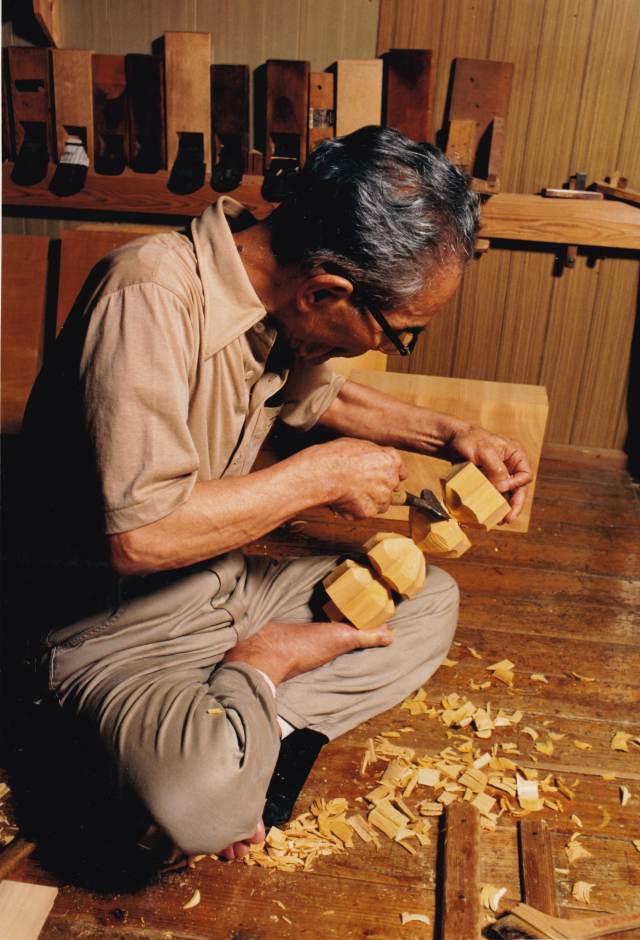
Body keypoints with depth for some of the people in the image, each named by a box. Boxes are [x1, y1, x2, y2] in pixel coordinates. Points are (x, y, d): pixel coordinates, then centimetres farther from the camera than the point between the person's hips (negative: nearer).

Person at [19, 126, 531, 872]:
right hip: (118, 626, -7)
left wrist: (448, 434, 8)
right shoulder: (150, 297, -27)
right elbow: (138, 535, -33)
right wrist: (323, 475, -22)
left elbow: (326, 398, 20)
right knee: (205, 795, -34)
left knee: (432, 600, 4)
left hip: (228, 586, 8)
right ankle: (254, 690, -3)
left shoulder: (284, 306, -2)